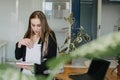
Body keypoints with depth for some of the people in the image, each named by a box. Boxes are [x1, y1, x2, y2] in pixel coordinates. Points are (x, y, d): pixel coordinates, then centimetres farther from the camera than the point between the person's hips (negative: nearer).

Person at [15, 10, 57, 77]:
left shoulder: (50, 36, -6)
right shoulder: (28, 35, 8)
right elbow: (17, 57, 11)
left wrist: (34, 67, -18)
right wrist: (19, 44, -5)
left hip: (41, 76, -3)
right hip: (25, 75, 3)